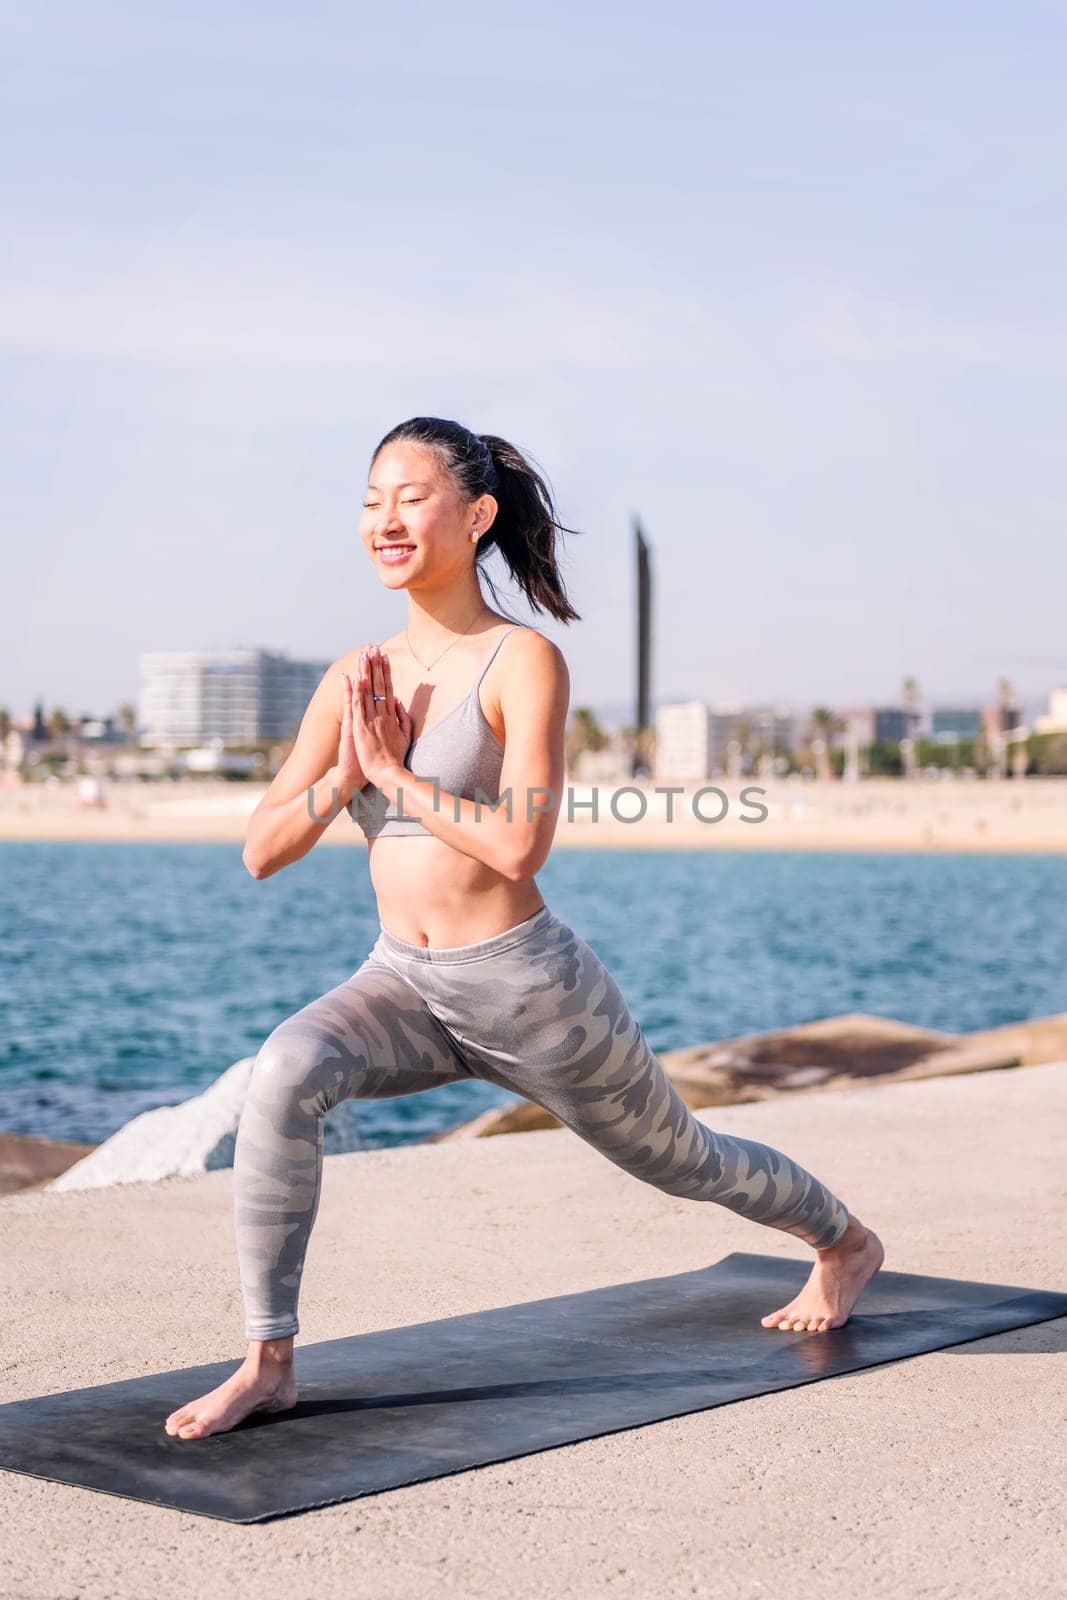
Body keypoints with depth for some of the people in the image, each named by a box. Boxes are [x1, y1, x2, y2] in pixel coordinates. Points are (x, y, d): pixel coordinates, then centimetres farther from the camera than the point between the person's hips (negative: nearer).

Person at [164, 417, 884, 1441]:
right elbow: (262, 850, 0)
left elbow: (519, 847, -26)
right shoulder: (355, 679, 1)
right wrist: (341, 775, -15)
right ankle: (268, 1364, -18)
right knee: (284, 1072, -28)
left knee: (683, 1163, 18)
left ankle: (847, 1243, 50)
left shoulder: (524, 662, -15)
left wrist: (390, 772, -19)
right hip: (403, 987, 4)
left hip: (528, 989, -4)